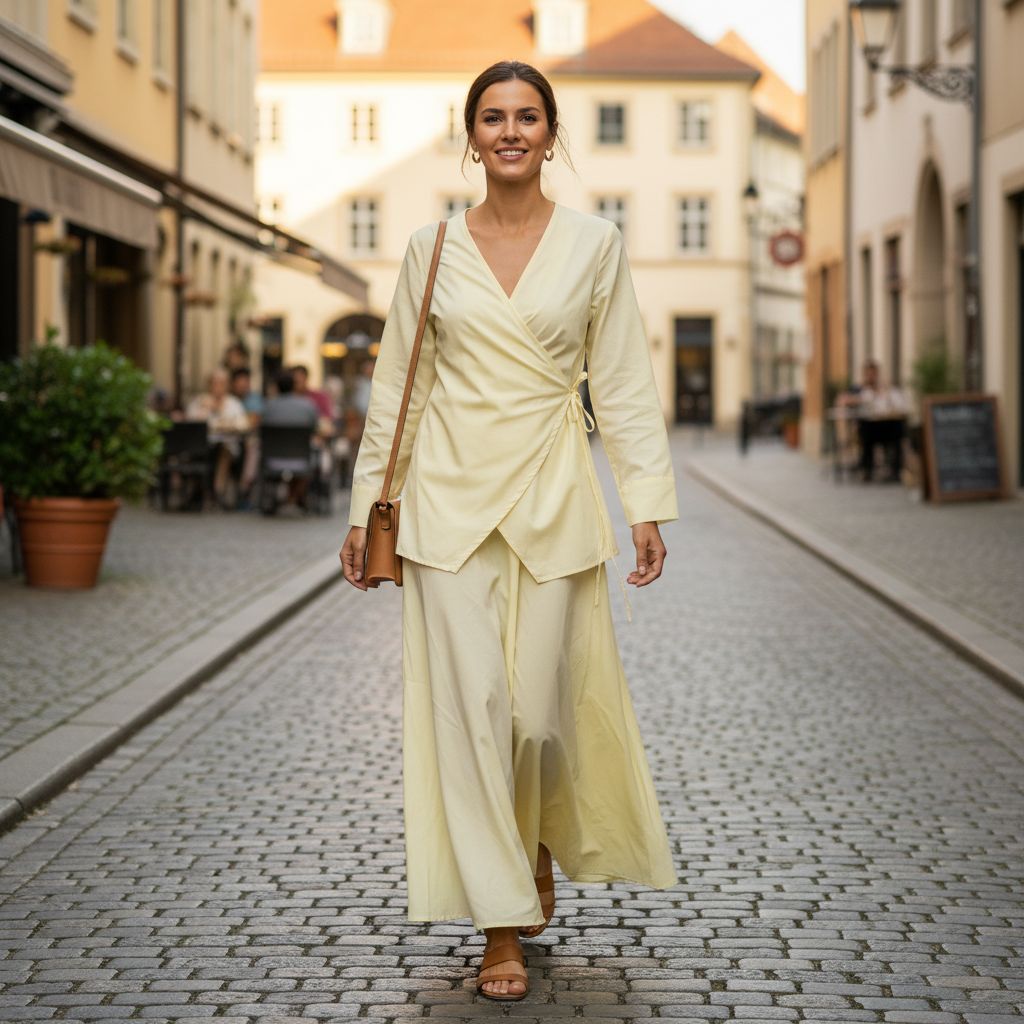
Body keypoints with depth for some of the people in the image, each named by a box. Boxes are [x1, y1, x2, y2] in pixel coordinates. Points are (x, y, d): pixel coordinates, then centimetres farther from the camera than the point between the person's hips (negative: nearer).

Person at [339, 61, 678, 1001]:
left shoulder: (594, 244, 3)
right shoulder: (432, 248, 5)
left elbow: (623, 384, 3)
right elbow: (397, 386, 8)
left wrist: (648, 504, -3)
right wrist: (367, 506, 6)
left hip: (552, 495, 0)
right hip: (450, 495, 1)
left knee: (543, 705, 1)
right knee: (470, 702, -4)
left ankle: (539, 842, 35)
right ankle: (503, 922, 4)